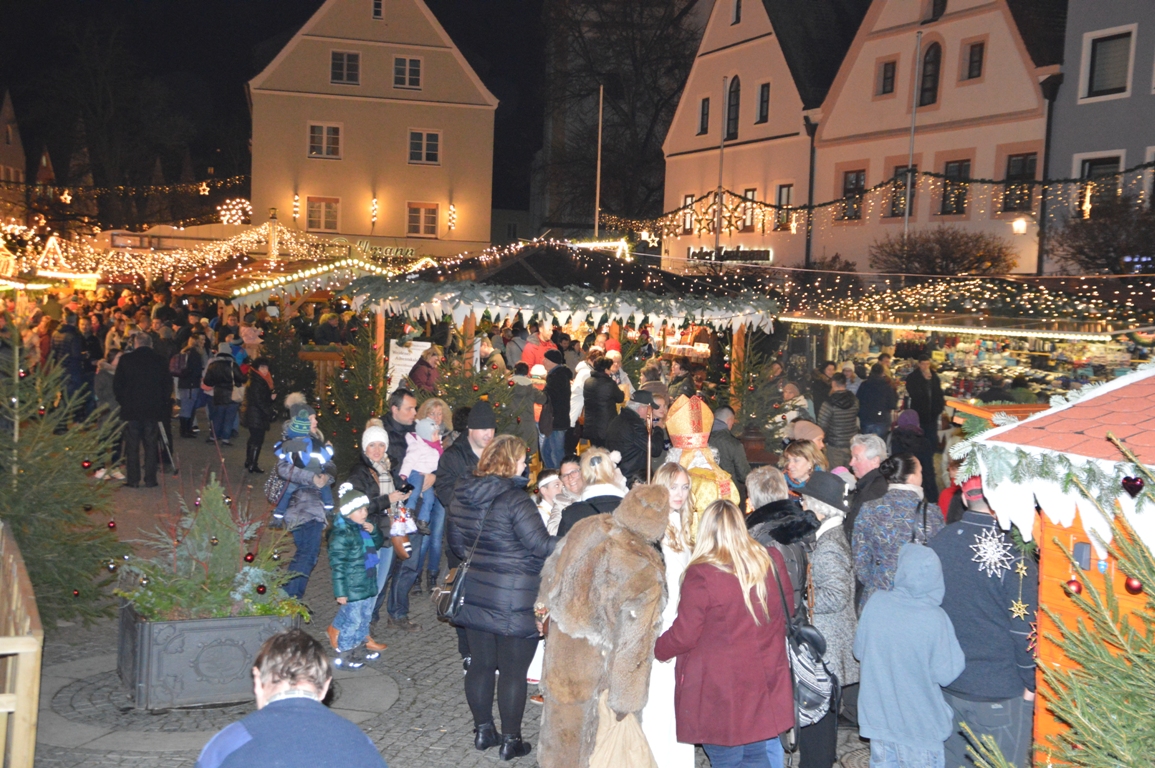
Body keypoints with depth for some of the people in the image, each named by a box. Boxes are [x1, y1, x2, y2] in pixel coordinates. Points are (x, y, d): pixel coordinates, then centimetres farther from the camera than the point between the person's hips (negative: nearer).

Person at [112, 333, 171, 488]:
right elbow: (168, 386, 4)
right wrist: (163, 403, 15)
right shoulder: (160, 361, 0)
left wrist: (122, 401, 13)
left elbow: (117, 384, 0)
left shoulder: (125, 359, -3)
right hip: (153, 409, 1)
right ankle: (150, 480, 7)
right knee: (151, 445, 7)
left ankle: (133, 480, 6)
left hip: (131, 408, -1)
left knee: (132, 446, 5)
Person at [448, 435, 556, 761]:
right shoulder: (515, 499, -18)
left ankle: (483, 730, 27)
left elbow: (456, 543, 15)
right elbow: (541, 545, -21)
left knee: (481, 663, 16)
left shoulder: (462, 494, 4)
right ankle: (510, 740, 14)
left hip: (474, 595, 7)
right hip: (513, 599, -7)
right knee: (514, 670, 5)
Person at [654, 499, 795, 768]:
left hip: (719, 694, -5)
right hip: (763, 689, 5)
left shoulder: (701, 575, -19)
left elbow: (683, 636, -15)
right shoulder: (772, 562, -1)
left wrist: (655, 650, 4)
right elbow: (787, 610, 13)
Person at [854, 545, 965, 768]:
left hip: (879, 714, 3)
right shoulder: (935, 619, -24)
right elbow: (944, 674, -15)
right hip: (920, 723, -3)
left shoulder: (875, 602, -14)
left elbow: (859, 650, -1)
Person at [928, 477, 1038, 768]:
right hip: (1000, 690, -5)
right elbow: (1023, 627, -15)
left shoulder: (940, 541, -2)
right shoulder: (1013, 553, -19)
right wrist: (1030, 684, -1)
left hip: (946, 681, 6)